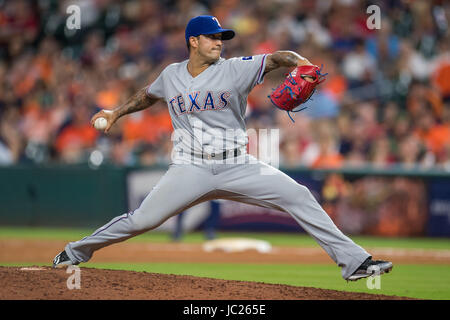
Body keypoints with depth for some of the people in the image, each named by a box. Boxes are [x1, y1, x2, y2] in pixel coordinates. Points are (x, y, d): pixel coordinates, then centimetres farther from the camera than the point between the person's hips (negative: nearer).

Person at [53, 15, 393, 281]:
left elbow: (276, 58, -13)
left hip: (238, 166, 0)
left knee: (298, 196, -16)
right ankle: (76, 252, 13)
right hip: (191, 169, 0)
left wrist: (300, 63, -33)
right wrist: (117, 112, 23)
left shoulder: (234, 70, -3)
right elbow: (149, 94, 28)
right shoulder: (171, 75, 6)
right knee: (142, 220, -9)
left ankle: (353, 260, -13)